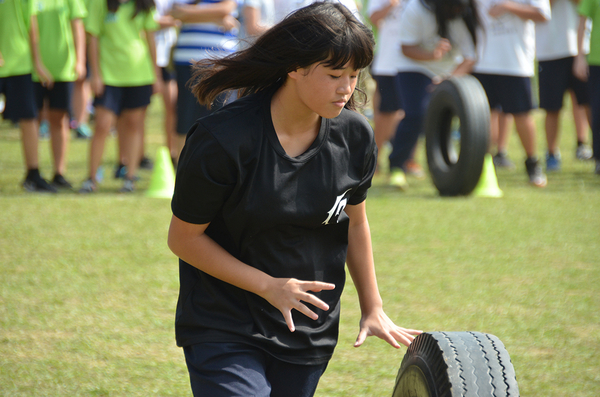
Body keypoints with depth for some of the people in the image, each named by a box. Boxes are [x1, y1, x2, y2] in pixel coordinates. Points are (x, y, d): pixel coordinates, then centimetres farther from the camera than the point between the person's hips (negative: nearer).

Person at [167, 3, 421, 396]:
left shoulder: (355, 136, -4)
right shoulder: (224, 139, -19)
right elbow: (183, 238, -11)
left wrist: (373, 309, 16)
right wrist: (269, 286, -16)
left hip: (310, 333, 5)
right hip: (223, 330, -5)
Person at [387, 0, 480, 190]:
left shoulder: (466, 17, -17)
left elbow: (469, 57, -16)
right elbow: (407, 48, -19)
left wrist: (451, 78, -34)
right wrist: (432, 55, -39)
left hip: (452, 70, 4)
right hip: (416, 67, -4)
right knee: (415, 115, -20)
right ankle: (396, 168, -12)